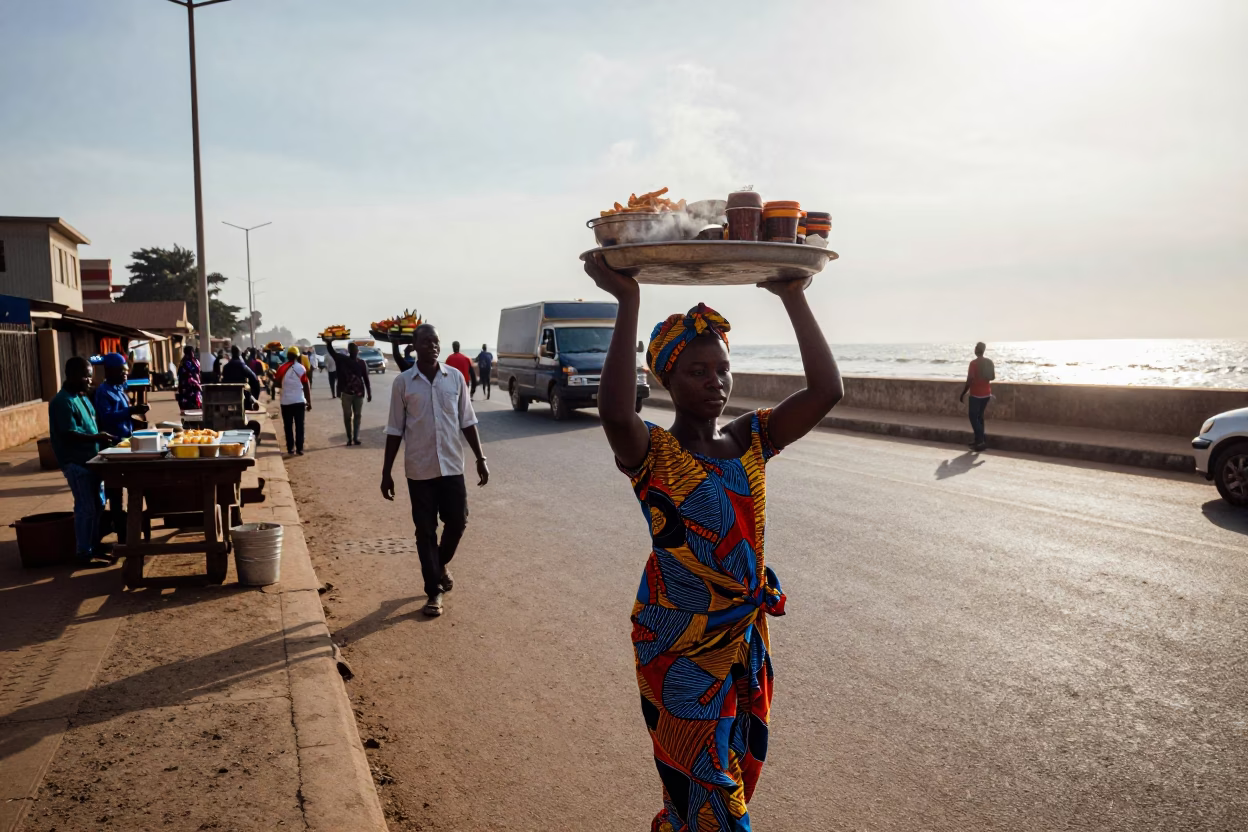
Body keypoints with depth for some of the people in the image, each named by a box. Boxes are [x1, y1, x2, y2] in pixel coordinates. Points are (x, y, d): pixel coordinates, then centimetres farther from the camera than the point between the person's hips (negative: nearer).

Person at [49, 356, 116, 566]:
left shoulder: (82, 397, 11)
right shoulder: (63, 401, -17)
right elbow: (69, 435, -23)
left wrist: (101, 438, 6)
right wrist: (96, 438, -28)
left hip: (89, 459, 9)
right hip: (75, 462, -9)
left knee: (98, 505, 15)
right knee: (86, 508, -4)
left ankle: (94, 545, 27)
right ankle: (84, 554, 4)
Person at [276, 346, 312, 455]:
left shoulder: (281, 368, 0)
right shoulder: (301, 368, -2)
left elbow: (278, 385, 10)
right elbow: (306, 387, -2)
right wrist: (309, 402, 2)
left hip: (286, 401, 1)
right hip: (299, 401, -1)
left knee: (288, 426, 9)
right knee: (299, 426, 3)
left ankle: (290, 448, 10)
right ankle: (299, 449, -1)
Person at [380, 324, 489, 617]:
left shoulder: (455, 377, 1)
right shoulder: (402, 382, -4)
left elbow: (467, 421, 7)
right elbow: (395, 430, -1)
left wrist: (480, 458, 4)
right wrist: (386, 472, -1)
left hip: (452, 465, 2)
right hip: (419, 469, -2)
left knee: (457, 521, 7)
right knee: (425, 532, 4)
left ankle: (442, 564, 37)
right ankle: (434, 591, 16)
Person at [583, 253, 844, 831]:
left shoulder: (750, 440, -1)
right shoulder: (651, 452, -14)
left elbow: (826, 392, -14)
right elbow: (614, 413, -38)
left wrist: (793, 298, -16)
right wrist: (627, 303, -37)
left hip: (747, 634, 6)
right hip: (678, 642, -5)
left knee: (738, 768, 23)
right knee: (705, 784, 6)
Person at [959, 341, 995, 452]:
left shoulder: (973, 363, -18)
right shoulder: (990, 362, 2)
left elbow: (969, 381, -19)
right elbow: (993, 377, 13)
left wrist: (962, 394, -11)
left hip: (976, 395, -7)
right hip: (986, 394, 7)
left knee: (973, 417, 1)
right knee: (979, 416, 19)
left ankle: (981, 441, -7)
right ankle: (979, 439, 23)